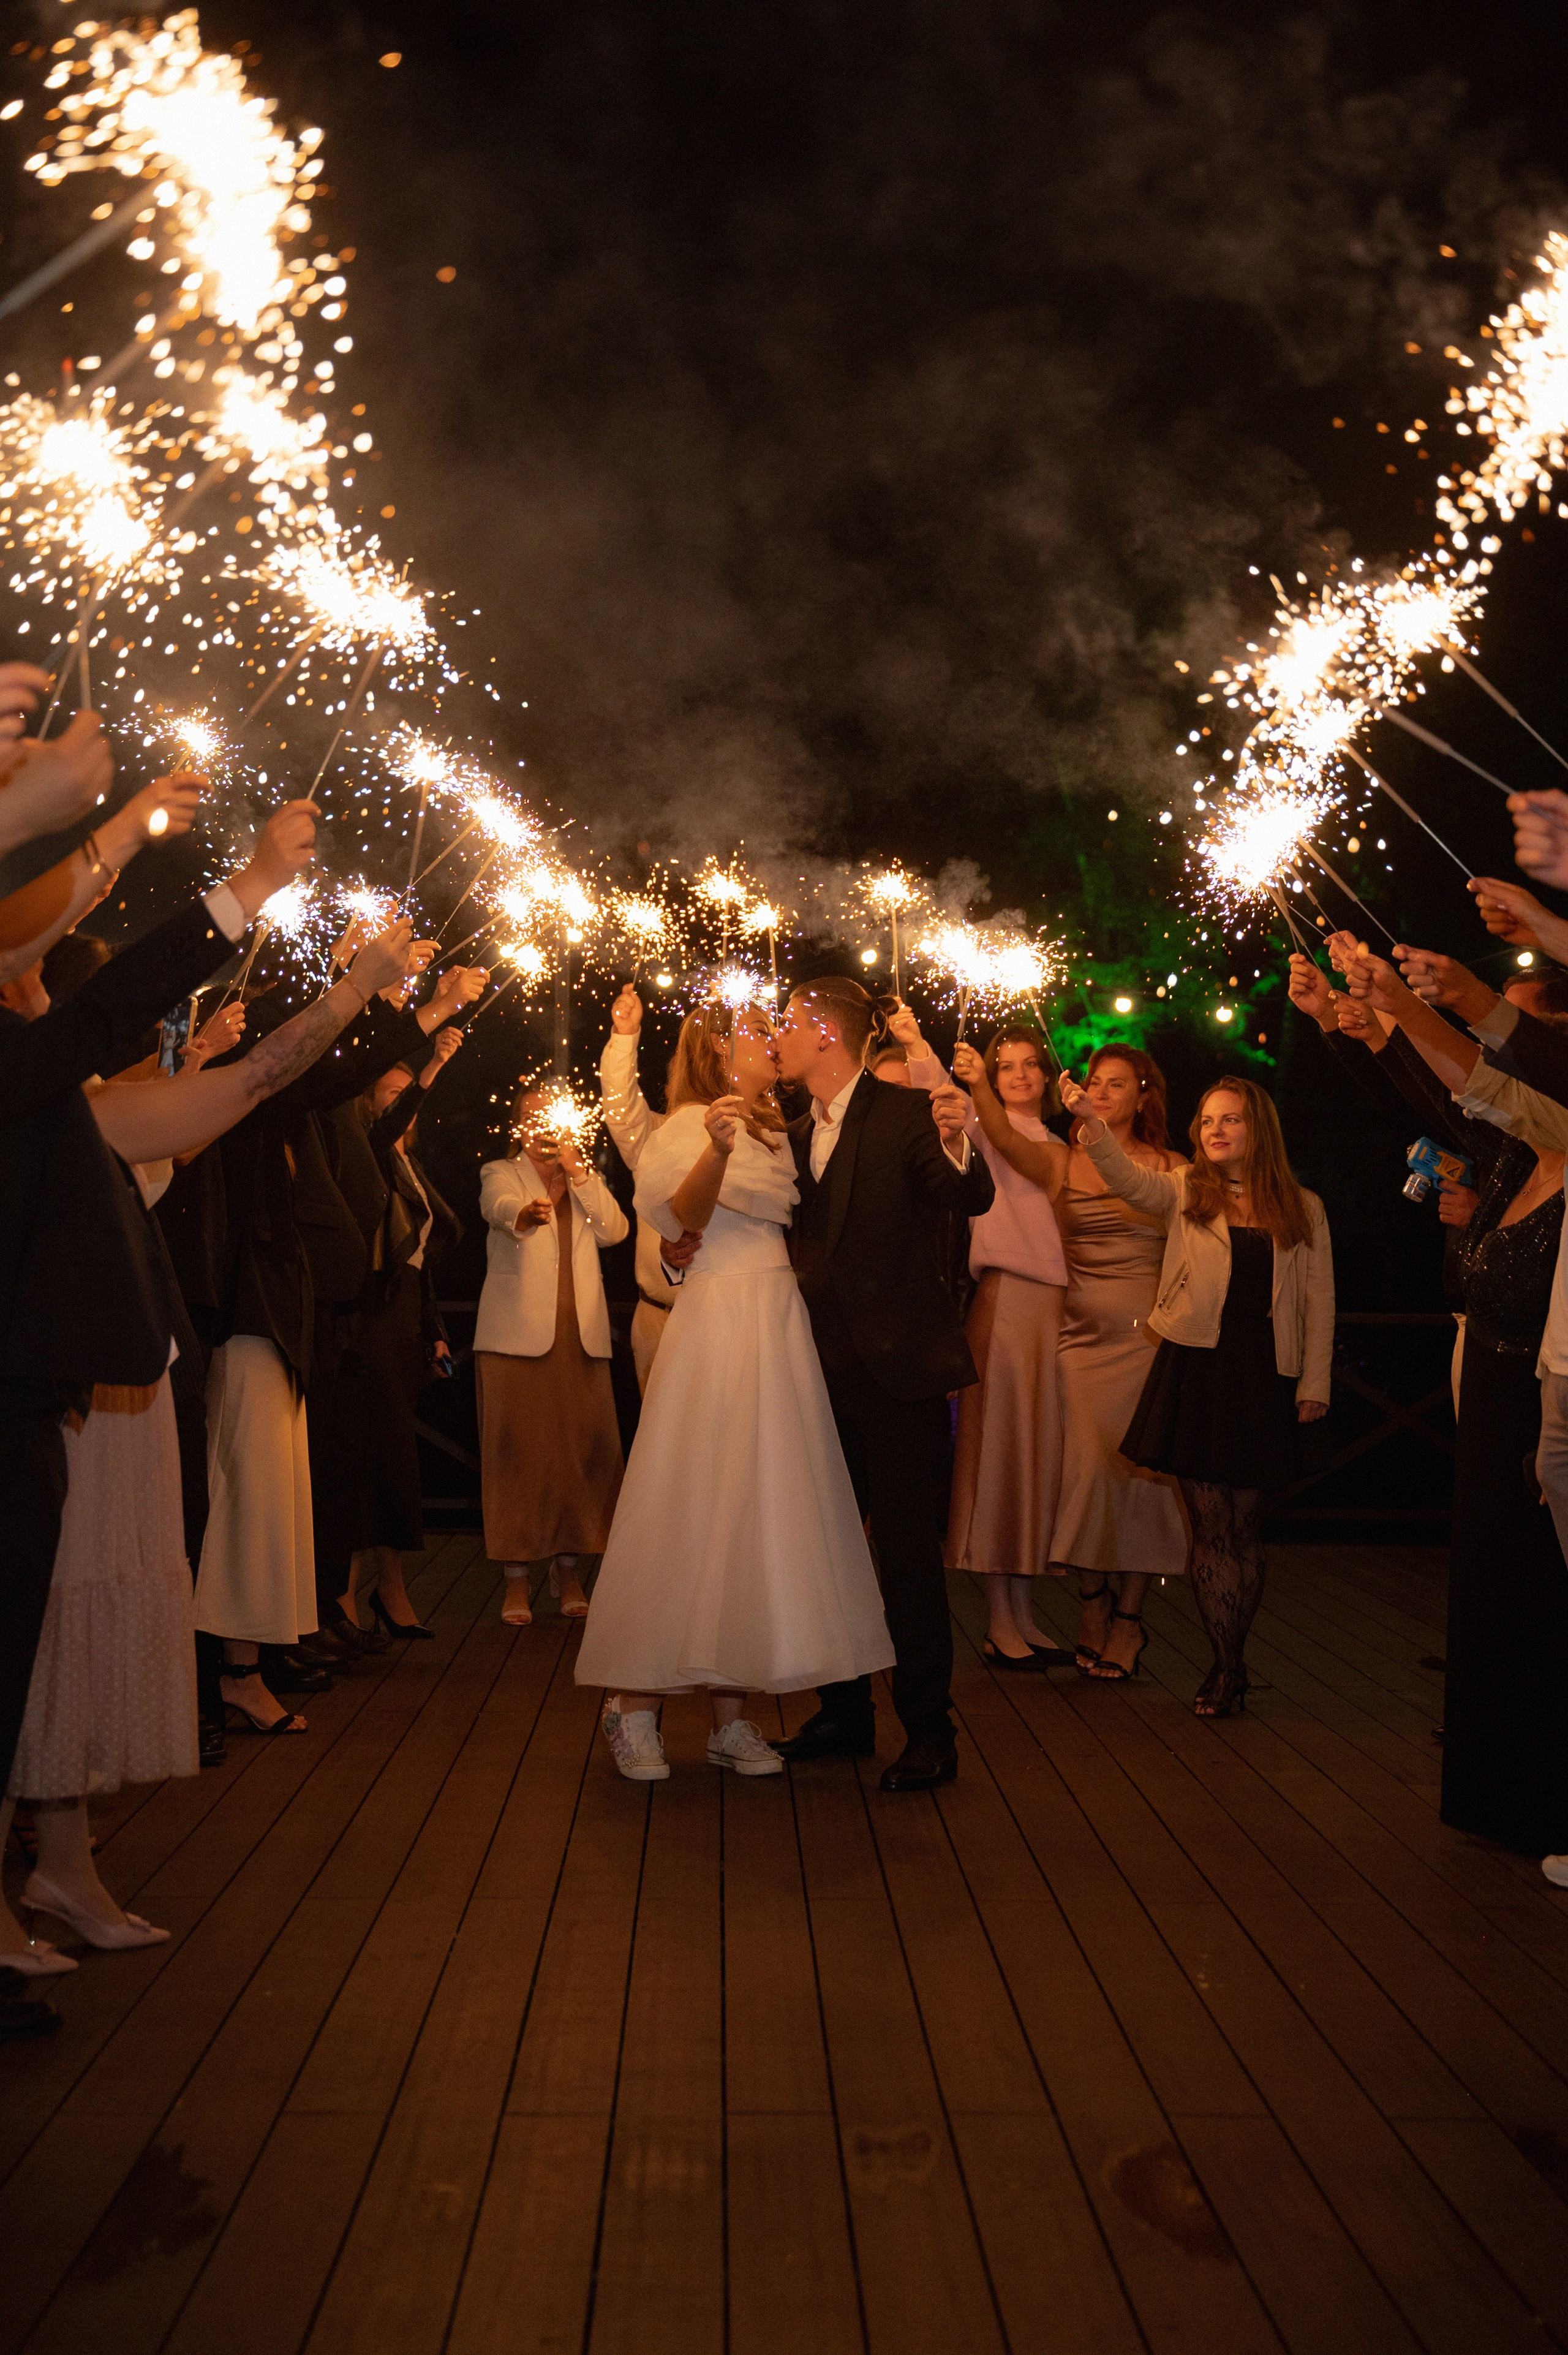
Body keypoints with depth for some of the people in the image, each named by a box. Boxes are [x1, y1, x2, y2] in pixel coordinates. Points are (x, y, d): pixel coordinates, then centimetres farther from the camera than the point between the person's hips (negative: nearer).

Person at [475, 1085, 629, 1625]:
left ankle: (569, 1570, 9)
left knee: (582, 1449, -2)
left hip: (580, 1336, 3)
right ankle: (517, 1577, 0)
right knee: (517, 1452, -6)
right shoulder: (501, 1174, 10)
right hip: (519, 1333, -3)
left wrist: (578, 1172, -3)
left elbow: (614, 1231, 3)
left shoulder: (587, 1180, 20)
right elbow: (500, 1207, -15)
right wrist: (525, 1213, -39)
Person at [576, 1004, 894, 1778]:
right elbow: (687, 1214, -21)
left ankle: (731, 1713, 10)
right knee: (695, 1508, -6)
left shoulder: (774, 1130, 21)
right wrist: (716, 1150, -40)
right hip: (720, 1326, -7)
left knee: (763, 1509, 5)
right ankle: (635, 1702, 6)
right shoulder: (693, 1123, -3)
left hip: (781, 1326, 8)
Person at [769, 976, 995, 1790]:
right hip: (826, 1362, 7)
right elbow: (799, 1239, 15)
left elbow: (972, 1202, -22)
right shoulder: (799, 1135, 13)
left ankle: (929, 1732, 10)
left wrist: (956, 1147, -43)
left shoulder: (905, 1114, -9)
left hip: (897, 1362, -7)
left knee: (905, 1542, -2)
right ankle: (845, 1713, 27)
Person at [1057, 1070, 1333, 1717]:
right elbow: (1129, 1179, -12)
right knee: (1210, 1524, 1)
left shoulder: (1301, 1209, 9)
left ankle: (1228, 1661, 18)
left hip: (1262, 1373, 1)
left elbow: (1318, 1301, 9)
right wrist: (1090, 1122, -28)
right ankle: (1228, 1666, 12)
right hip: (1193, 1368, 0)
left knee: (1244, 1525, 6)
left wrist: (1314, 1384, 3)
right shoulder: (1185, 1191, 7)